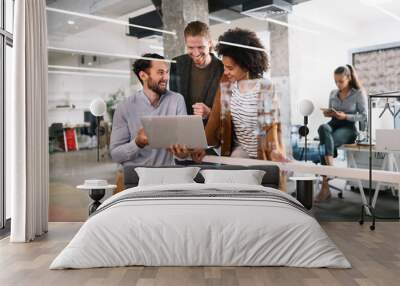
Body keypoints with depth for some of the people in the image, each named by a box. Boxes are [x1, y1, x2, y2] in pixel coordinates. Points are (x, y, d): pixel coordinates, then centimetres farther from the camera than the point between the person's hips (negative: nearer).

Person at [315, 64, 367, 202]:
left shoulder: (359, 93, 2)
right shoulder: (333, 93, 16)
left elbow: (364, 116, -2)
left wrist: (345, 116, -17)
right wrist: (328, 113, -1)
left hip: (349, 128, -4)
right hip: (333, 124, 4)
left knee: (326, 143, -34)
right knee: (323, 128, -36)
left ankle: (325, 187, -32)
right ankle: (330, 167, -44)